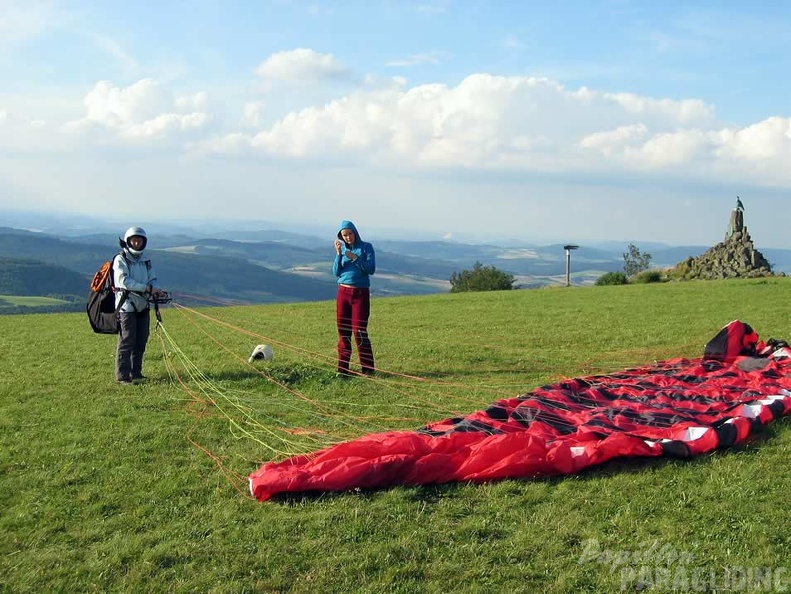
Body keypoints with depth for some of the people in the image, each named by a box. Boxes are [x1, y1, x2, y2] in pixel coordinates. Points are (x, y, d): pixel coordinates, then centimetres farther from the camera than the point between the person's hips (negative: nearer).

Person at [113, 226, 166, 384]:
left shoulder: (145, 260, 15)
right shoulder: (120, 259, -5)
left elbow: (152, 279, 13)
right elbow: (124, 281, -17)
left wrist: (156, 290, -11)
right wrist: (148, 288, -22)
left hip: (143, 305, 6)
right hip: (127, 305, -6)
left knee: (141, 342, 9)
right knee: (127, 342, -6)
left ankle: (136, 373, 19)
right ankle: (122, 376, -2)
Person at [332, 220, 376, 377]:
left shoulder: (366, 247, 0)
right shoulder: (342, 248, 10)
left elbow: (371, 269, -9)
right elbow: (336, 272, 3)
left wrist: (355, 258, -18)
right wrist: (339, 254, -9)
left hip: (361, 293, -4)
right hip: (343, 292, 4)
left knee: (359, 330, -7)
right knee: (343, 331, 4)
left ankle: (368, 368, 1)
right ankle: (342, 368, 9)